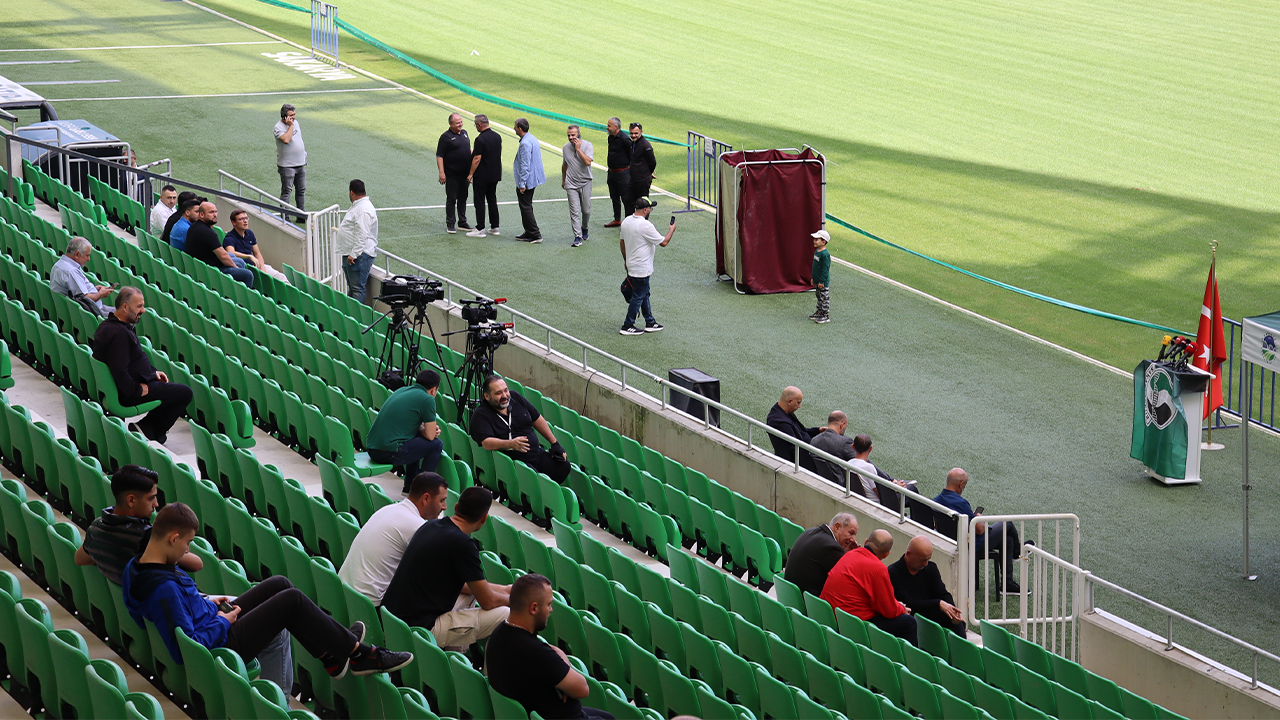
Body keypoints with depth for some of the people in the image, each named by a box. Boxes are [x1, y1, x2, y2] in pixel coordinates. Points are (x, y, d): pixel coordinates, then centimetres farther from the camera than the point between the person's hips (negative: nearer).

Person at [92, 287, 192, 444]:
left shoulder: (107, 325, 8)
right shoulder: (119, 333, -27)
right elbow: (119, 371, -32)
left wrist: (153, 372, 14)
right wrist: (137, 390, -19)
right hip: (127, 396, -11)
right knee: (184, 393, -5)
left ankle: (145, 425, 18)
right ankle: (153, 433, 3)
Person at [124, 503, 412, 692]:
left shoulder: (136, 568, -3)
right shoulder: (164, 588, -33)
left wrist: (205, 603, 7)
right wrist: (223, 621, -17)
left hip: (214, 624, 10)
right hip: (220, 646, -10)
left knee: (280, 584, 14)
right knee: (292, 600, -5)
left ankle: (332, 653, 25)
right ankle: (358, 653, 12)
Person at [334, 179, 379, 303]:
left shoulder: (363, 210, -19)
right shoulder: (357, 206, 16)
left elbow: (362, 235, -26)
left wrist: (353, 255, -27)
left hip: (360, 255, -12)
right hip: (351, 254, 12)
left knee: (358, 288, -10)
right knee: (351, 287, 16)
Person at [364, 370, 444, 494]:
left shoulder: (402, 391, 18)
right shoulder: (427, 399, -6)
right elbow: (430, 436, -3)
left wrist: (420, 427, 17)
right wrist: (422, 429, 18)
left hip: (372, 449, 9)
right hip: (389, 452, -9)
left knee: (417, 439, 31)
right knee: (436, 445, 7)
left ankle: (410, 486, 33)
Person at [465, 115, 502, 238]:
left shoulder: (480, 139, -18)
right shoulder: (497, 137, 6)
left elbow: (477, 159, -20)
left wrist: (471, 174, -11)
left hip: (482, 176, -8)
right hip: (495, 175, 8)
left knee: (479, 202, -2)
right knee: (492, 200, 14)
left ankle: (480, 229, -1)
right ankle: (495, 227, 16)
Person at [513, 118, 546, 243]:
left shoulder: (525, 143, -22)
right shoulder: (533, 139, 10)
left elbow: (525, 165, -24)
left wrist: (522, 184, -22)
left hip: (526, 180, -10)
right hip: (533, 179, 10)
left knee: (526, 207, -4)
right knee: (527, 206, 18)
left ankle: (535, 235, -5)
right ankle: (529, 233, 24)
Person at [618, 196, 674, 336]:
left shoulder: (627, 221, 2)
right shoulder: (645, 226, -25)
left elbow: (622, 242, 15)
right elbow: (663, 242, -18)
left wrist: (626, 260, 27)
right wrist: (671, 230, 0)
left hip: (631, 265, 9)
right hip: (641, 269, -9)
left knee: (644, 294, 19)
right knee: (638, 297, 1)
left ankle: (650, 322, 27)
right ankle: (627, 326, 7)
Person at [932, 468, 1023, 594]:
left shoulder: (936, 501, -5)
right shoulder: (960, 503, -32)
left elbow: (937, 525, 11)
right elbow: (979, 530, -25)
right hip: (974, 547, -8)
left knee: (1007, 540, 24)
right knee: (1007, 525, 14)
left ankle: (1008, 583, 31)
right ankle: (1017, 550, 41)